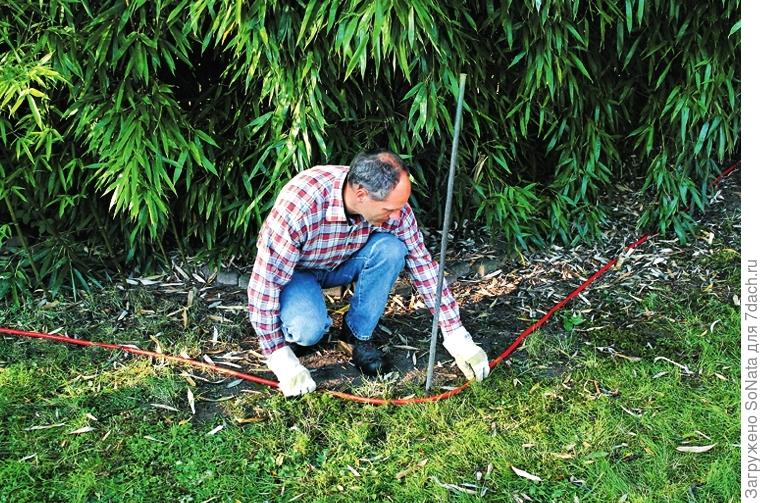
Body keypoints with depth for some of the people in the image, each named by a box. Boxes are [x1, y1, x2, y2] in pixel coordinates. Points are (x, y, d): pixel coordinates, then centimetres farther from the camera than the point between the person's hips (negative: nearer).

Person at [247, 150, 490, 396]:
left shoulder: (392, 204, -25)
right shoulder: (299, 205, -39)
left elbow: (424, 267, -15)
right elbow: (263, 283, -33)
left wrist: (457, 338, -15)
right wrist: (281, 359, -32)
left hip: (341, 264, 4)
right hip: (296, 270, -4)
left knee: (391, 248, -27)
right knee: (308, 330, -34)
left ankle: (358, 334, -7)